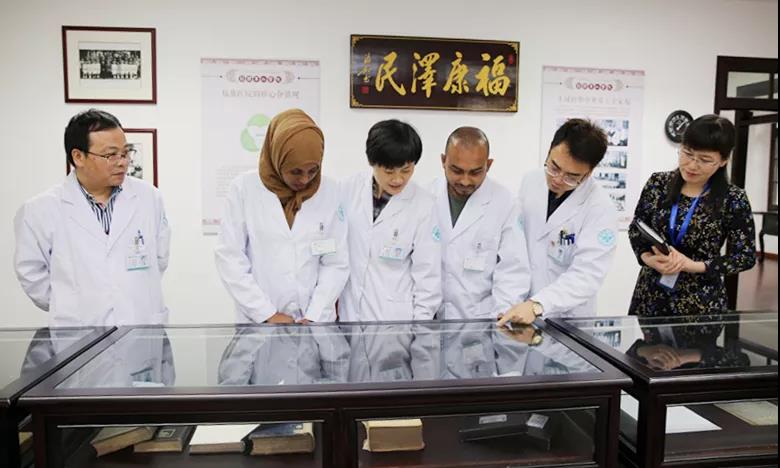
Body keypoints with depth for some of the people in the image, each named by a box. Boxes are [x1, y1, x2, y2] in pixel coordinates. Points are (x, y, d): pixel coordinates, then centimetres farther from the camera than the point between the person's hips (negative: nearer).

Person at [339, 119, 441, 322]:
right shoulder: (349, 190, -6)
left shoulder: (423, 205, -13)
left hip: (396, 316, -2)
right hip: (349, 310, 3)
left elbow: (428, 272, -8)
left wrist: (421, 323, -8)